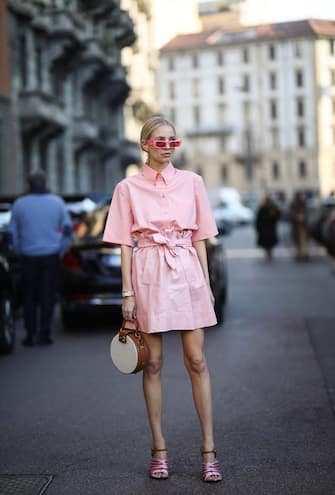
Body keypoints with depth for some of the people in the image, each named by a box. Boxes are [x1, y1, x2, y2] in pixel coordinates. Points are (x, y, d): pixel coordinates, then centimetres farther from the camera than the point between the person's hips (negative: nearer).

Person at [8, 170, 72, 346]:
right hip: (51, 257, 0)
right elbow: (67, 229, 1)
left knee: (29, 297, 10)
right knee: (48, 297, 5)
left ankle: (30, 335, 7)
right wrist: (60, 250, 9)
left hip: (28, 258, 0)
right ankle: (44, 334, 2)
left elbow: (12, 233, 3)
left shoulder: (19, 204, 0)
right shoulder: (57, 202, 1)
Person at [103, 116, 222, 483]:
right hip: (149, 274, -1)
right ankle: (159, 449, 16)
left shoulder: (192, 182, 7)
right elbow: (125, 243, 2)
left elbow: (199, 237, 10)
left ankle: (209, 450, 7)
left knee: (196, 361, 0)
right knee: (153, 363, 5)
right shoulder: (128, 188, 2)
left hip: (187, 272, 1)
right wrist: (127, 293, -2)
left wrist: (206, 283, 6)